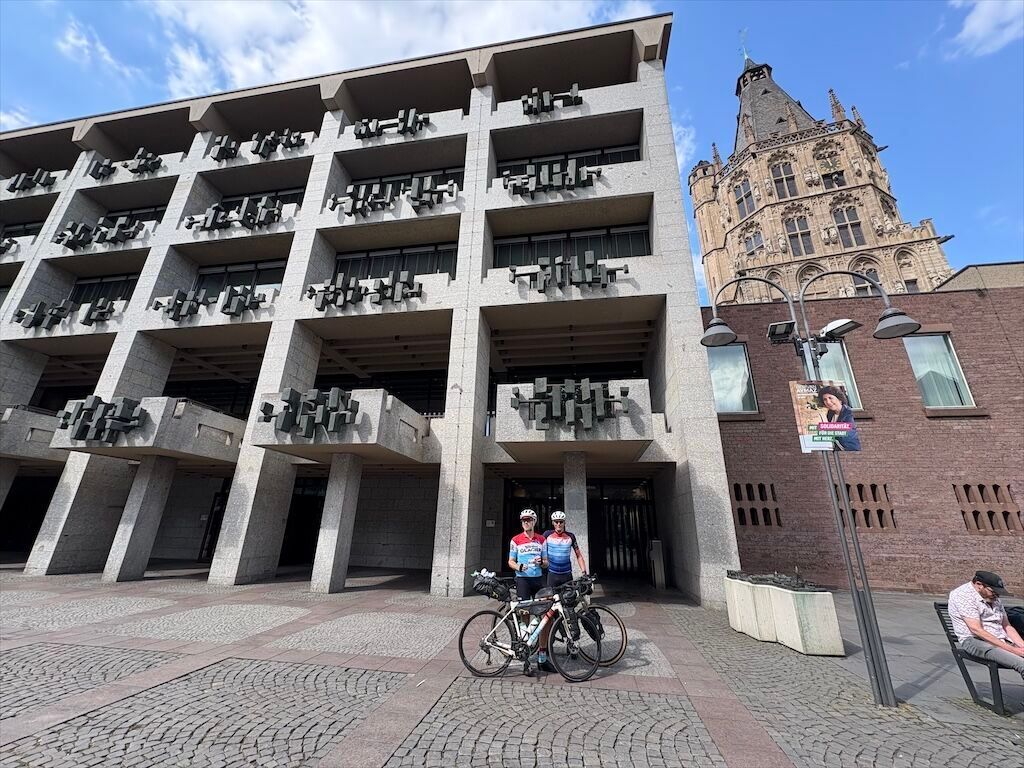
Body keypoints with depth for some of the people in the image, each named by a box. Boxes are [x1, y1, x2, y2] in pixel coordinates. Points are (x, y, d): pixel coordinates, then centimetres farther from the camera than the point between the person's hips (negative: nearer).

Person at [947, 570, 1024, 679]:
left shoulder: (993, 598, 18)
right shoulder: (963, 595, -11)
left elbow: (1007, 626, 17)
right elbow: (976, 630, -16)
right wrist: (1011, 649, -17)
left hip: (1001, 640, 8)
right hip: (974, 641, -8)